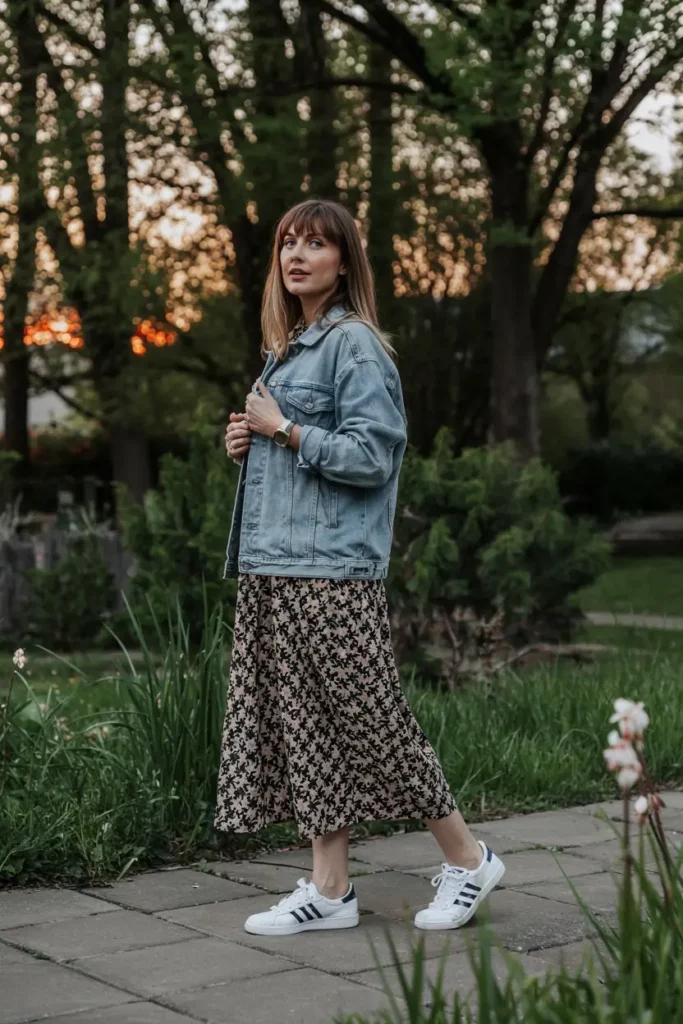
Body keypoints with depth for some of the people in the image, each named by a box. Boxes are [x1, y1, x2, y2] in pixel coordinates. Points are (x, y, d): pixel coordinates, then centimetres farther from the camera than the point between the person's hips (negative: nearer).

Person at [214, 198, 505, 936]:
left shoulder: (355, 345, -8)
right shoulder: (285, 350, 18)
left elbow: (371, 457, -16)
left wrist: (282, 430, -12)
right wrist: (247, 444, 8)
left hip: (333, 571, -9)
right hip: (272, 568, 9)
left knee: (371, 722, -3)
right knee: (303, 725, 7)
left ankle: (467, 859, 13)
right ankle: (329, 890, 13)